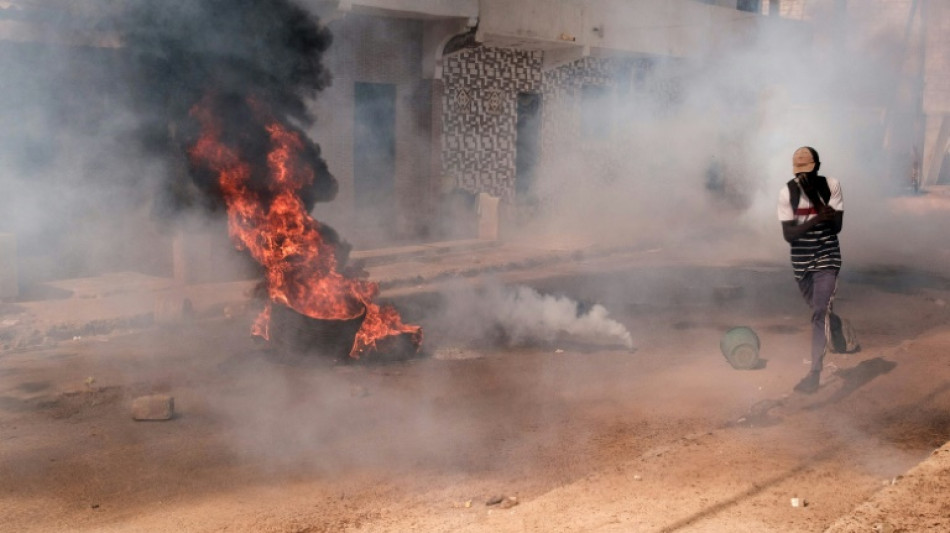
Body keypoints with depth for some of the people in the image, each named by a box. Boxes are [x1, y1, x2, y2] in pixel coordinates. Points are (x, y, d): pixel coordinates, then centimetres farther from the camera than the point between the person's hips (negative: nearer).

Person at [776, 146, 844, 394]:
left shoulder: (831, 186, -9)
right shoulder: (787, 192, -9)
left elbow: (836, 226, -13)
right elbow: (788, 234, -13)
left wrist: (814, 196, -24)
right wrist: (815, 219, -28)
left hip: (827, 258, -2)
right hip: (801, 261, 2)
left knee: (820, 313, -14)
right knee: (819, 311, 15)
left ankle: (815, 372, -16)